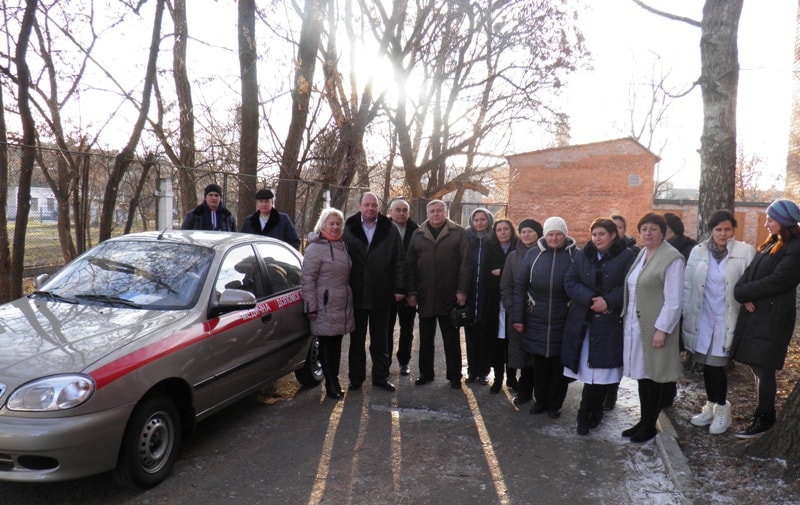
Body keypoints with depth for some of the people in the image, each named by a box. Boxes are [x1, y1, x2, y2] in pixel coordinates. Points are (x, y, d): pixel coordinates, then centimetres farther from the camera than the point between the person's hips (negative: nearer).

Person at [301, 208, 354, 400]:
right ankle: (331, 385, 9)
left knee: (336, 344, 14)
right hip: (325, 308, -7)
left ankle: (334, 382, 24)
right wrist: (311, 307, -16)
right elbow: (308, 279, -12)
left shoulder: (342, 246, 14)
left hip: (342, 306, 7)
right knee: (326, 345, 1)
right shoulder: (315, 248, -9)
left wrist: (350, 301, 19)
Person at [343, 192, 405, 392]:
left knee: (380, 339, 11)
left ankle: (381, 375, 23)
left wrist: (399, 288, -4)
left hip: (381, 294, 0)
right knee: (357, 339, 11)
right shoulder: (348, 229, 1)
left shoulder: (390, 230, 3)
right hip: (356, 294, 0)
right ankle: (356, 377, 22)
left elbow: (399, 261, 1)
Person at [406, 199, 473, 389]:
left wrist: (462, 290, -11)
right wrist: (412, 292, -1)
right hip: (425, 295, 2)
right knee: (425, 338, 10)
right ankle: (426, 372, 22)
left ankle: (454, 375, 16)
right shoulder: (418, 235, 8)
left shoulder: (458, 233, 1)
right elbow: (410, 264, 6)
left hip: (449, 295, -2)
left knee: (451, 338, 6)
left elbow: (466, 263, -4)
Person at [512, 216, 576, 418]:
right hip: (536, 320, 2)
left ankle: (555, 404, 25)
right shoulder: (533, 254, 0)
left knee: (559, 364, 10)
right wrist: (517, 317, -1)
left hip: (563, 322, -1)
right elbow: (520, 286, 3)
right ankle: (540, 400, 29)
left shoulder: (575, 255, -4)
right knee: (539, 363, 12)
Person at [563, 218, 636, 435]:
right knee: (588, 368, 4)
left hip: (610, 323, -3)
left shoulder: (627, 257, -2)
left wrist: (608, 301, -18)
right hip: (582, 321, 3)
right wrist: (591, 299, -13)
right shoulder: (582, 255, 9)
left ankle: (585, 415, 14)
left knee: (600, 369, -1)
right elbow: (570, 282, 1)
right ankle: (594, 412, 22)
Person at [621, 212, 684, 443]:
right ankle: (643, 421, 26)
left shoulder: (672, 258, -13)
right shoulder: (642, 253, 12)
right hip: (635, 324, 7)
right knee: (642, 373, 14)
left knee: (653, 375, 4)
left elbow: (673, 300, -16)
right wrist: (627, 319, 10)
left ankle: (649, 425, 16)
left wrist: (662, 329, -19)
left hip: (655, 326, -7)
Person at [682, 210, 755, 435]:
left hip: (727, 319, -3)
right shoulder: (697, 252, 3)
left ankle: (722, 408, 17)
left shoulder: (745, 252, -5)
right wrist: (687, 313, 3)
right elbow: (687, 284, 5)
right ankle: (710, 407, 29)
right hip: (701, 319, 3)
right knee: (706, 364, 12)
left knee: (716, 364, -4)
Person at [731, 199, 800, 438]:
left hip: (772, 319, -9)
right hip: (754, 315, 9)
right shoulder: (771, 245, 16)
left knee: (764, 370, -1)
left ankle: (762, 420, 10)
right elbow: (749, 273, 9)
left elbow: (776, 282, -20)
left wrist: (742, 292, -11)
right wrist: (744, 296, -10)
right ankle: (766, 415, 27)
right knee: (758, 368, 15)